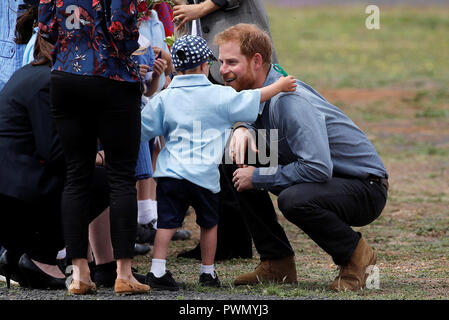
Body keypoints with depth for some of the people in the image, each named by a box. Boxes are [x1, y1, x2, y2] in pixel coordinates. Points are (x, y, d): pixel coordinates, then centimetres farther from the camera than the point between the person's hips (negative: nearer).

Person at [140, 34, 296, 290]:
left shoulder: (164, 98, 5)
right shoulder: (219, 96, 0)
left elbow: (143, 129, 7)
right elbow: (254, 99, 7)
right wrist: (279, 86, 22)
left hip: (170, 171, 1)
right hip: (204, 174, -1)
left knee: (167, 221, -1)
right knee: (209, 223, 15)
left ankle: (158, 269, -11)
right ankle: (208, 271, 23)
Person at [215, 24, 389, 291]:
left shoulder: (288, 100, -28)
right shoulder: (254, 92, 0)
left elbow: (318, 168, -34)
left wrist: (258, 177, -24)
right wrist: (241, 130, -4)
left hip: (365, 187, -9)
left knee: (294, 200, -38)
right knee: (236, 164, 1)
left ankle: (356, 255, -9)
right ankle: (277, 263, 7)